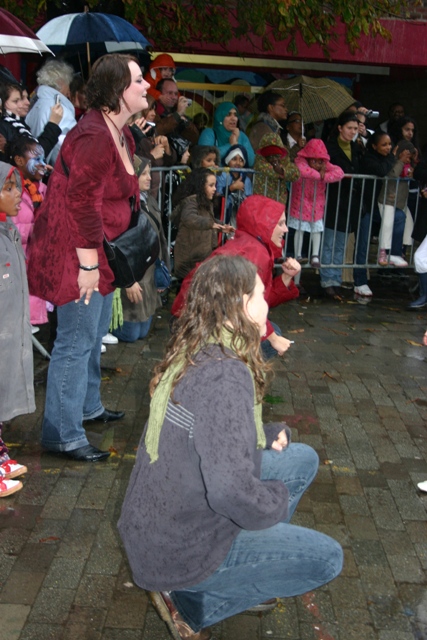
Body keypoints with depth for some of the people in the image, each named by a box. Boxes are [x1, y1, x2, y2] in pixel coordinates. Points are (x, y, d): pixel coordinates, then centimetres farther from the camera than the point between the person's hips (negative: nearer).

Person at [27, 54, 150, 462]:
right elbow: (82, 203, -24)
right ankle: (63, 436, 6)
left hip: (98, 247, 11)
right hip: (76, 250, -11)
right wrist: (88, 264, -22)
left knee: (95, 332, 21)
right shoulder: (94, 137, -21)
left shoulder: (118, 132, 12)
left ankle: (88, 406, 40)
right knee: (76, 343, -5)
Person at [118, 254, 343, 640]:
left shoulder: (194, 355, 0)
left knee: (303, 458, 12)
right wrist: (280, 500, -14)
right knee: (327, 557, 2)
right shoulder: (225, 375, -29)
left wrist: (270, 435, 2)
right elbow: (232, 493, -35)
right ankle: (189, 601, 5)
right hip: (178, 550, -8)